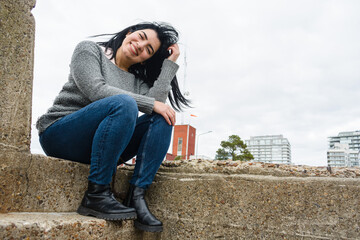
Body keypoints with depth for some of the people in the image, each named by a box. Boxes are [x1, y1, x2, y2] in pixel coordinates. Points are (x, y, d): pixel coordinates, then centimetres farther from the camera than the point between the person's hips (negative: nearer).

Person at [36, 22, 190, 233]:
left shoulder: (138, 79, 14)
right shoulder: (89, 50, 2)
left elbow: (156, 103, -9)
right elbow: (96, 90, -18)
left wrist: (170, 62, -3)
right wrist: (151, 104, -19)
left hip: (99, 145, 5)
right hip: (59, 135, -5)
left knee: (163, 118, -13)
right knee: (124, 103, -32)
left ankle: (136, 197, -21)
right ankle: (96, 195, -26)